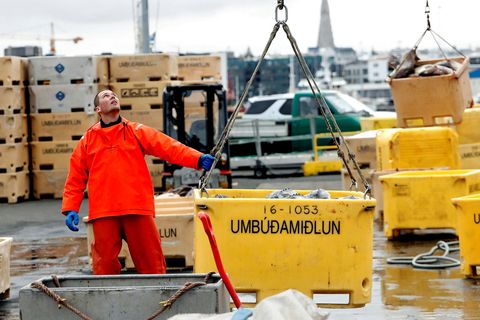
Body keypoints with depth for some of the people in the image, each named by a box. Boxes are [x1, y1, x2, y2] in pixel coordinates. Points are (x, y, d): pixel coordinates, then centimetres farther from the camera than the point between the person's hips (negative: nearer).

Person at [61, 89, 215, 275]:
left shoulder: (137, 132, 11)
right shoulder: (88, 140, 14)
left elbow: (168, 146, -3)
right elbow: (76, 178, 13)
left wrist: (198, 159, -17)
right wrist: (70, 209, 1)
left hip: (138, 210, 0)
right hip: (103, 212, 1)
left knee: (152, 264, 1)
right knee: (104, 266, 3)